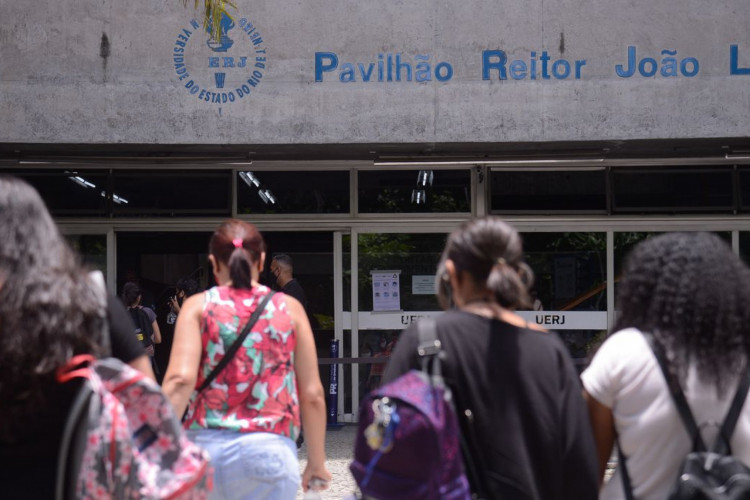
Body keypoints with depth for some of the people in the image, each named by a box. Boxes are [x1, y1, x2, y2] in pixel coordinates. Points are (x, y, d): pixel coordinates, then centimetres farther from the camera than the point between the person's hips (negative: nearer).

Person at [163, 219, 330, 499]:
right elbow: (312, 395, 7)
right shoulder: (289, 309, 8)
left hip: (206, 445, 0)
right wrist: (316, 461, 17)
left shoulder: (198, 307, 5)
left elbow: (180, 379, -10)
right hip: (270, 451, 0)